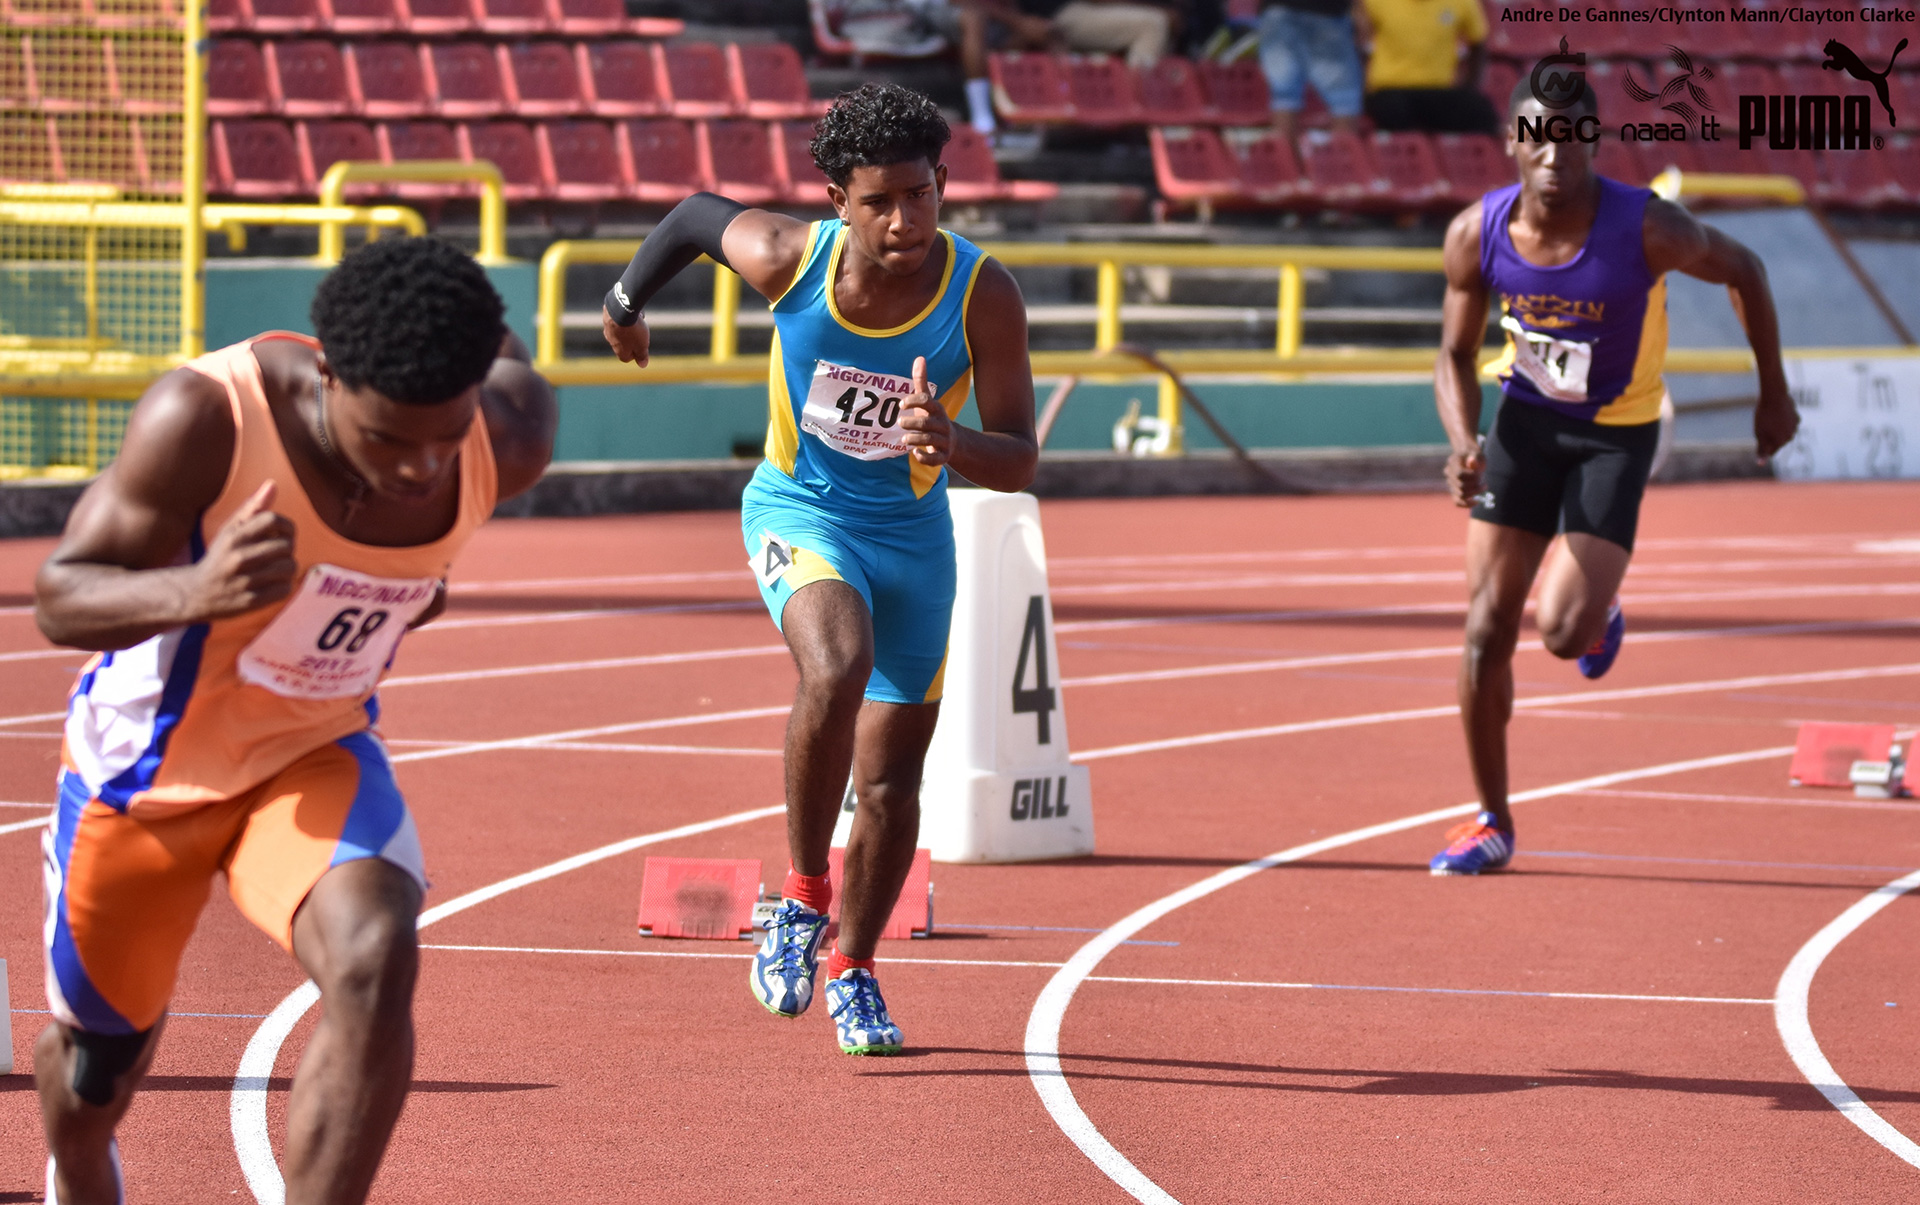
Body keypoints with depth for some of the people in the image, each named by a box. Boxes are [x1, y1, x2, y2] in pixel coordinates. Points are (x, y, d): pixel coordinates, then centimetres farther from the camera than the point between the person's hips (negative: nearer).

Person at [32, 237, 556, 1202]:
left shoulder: (508, 441, -20)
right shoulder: (203, 420, -33)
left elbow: (504, 353, 7)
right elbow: (60, 600, -24)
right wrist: (188, 593, -46)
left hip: (315, 758, 1)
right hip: (148, 759, -1)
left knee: (373, 962, -31)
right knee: (98, 1056, 17)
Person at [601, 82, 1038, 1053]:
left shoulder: (983, 296, -22)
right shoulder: (787, 258, -23)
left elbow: (1020, 464, -19)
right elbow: (699, 213, 0)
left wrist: (953, 443, -41)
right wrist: (628, 298, 18)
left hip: (913, 531, 2)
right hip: (799, 510, -2)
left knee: (891, 779, 10)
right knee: (837, 665, -33)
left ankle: (852, 970, 33)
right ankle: (801, 897, -16)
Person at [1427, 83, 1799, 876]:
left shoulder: (1645, 229, -26)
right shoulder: (1477, 235, -16)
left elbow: (1743, 270, -7)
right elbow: (1455, 358, -3)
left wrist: (1774, 393, 2)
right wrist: (1464, 446, -22)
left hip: (1615, 437, -3)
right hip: (1526, 420, 3)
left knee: (1564, 633, -16)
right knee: (1487, 630, -1)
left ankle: (1601, 617, 25)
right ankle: (1492, 823, 14)